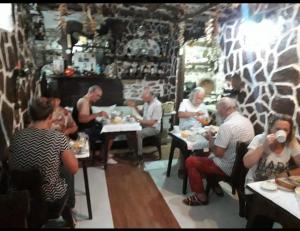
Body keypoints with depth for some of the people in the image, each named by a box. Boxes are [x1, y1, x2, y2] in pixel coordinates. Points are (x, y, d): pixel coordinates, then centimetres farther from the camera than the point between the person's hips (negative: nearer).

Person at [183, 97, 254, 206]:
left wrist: (210, 139, -8)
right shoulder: (246, 121, 2)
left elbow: (218, 153, -25)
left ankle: (201, 197, 6)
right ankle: (215, 186, 28)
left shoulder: (226, 125, -26)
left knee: (190, 161, -3)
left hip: (229, 167, -9)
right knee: (209, 157, 28)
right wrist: (217, 136, 9)